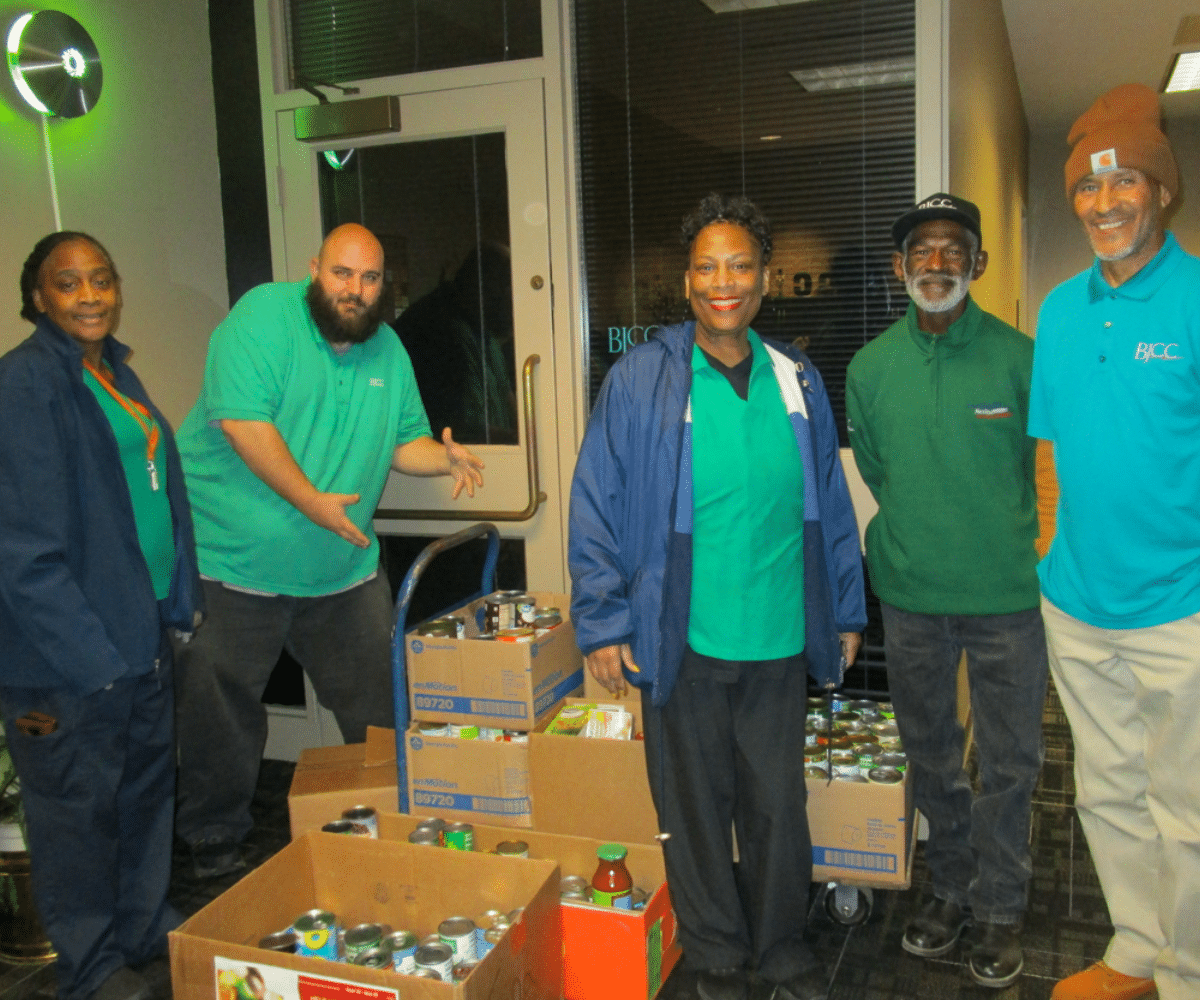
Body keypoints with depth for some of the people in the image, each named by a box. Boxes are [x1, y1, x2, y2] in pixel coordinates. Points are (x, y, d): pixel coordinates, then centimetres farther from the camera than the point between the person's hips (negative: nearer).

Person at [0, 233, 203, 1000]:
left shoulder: (116, 374, 11)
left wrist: (180, 601, 12)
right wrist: (88, 651, -19)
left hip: (143, 630, 8)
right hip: (70, 651, -8)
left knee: (149, 787, 19)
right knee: (80, 806, 8)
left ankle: (150, 932, 39)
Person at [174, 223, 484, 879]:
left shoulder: (387, 350, 7)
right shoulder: (263, 316, -13)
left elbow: (404, 439, 13)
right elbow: (243, 419, -23)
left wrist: (445, 458, -9)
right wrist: (311, 500, -27)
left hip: (344, 567, 6)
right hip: (234, 560, -5)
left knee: (378, 711, 13)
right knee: (221, 714, 7)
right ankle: (214, 843, 27)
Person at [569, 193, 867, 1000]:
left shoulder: (798, 381, 4)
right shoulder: (640, 379, -6)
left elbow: (830, 504, 10)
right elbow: (596, 506, -5)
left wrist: (846, 611, 11)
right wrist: (602, 623, -8)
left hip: (781, 639, 3)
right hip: (683, 640, -2)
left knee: (778, 803, 16)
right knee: (696, 807, 13)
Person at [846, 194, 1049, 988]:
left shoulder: (1020, 357, -10)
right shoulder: (871, 367, -1)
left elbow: (1044, 466, 2)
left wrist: (1006, 545, 4)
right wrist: (916, 542, 11)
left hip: (1007, 595, -2)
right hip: (910, 595, 3)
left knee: (1009, 762, 10)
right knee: (931, 756, 17)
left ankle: (1001, 907, 29)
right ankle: (952, 887, 37)